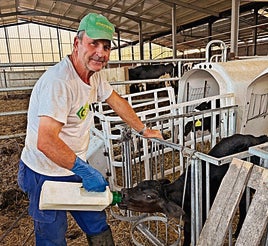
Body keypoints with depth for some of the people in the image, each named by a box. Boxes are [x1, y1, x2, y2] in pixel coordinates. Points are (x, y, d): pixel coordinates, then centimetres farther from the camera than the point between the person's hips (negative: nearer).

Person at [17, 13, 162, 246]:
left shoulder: (93, 74, -1)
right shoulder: (60, 82, -30)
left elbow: (117, 102, 11)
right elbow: (46, 142, -35)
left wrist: (145, 130, 13)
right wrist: (84, 170, -31)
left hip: (75, 167, 8)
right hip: (47, 175, -7)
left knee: (98, 226, 19)